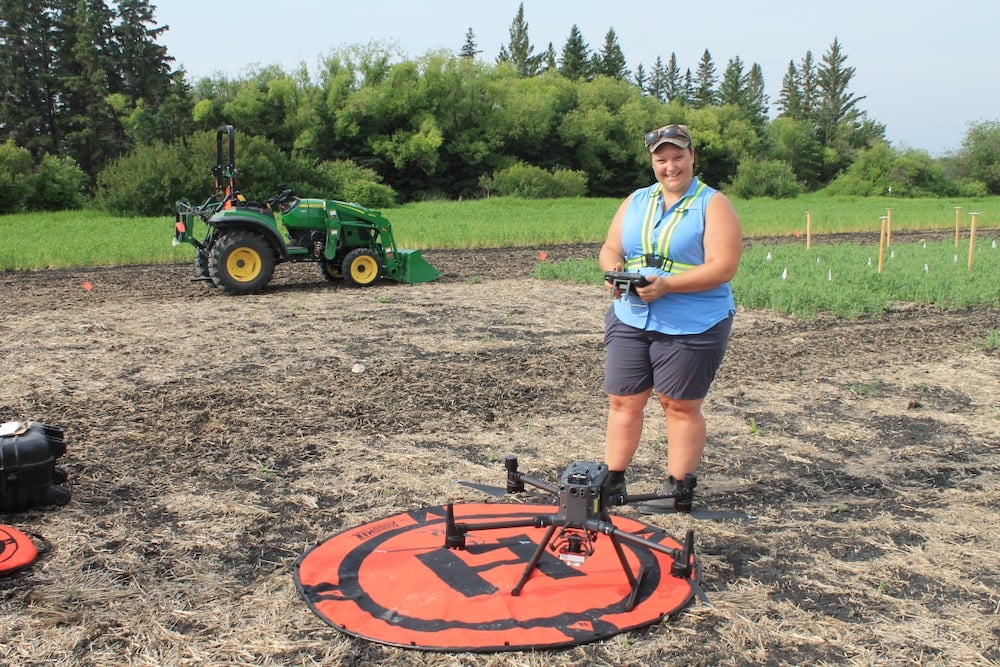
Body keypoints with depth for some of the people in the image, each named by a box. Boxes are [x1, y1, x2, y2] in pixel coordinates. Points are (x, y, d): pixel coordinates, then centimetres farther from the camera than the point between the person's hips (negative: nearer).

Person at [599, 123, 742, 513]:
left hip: (690, 327, -5)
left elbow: (723, 267, -14)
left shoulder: (713, 206, -4)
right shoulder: (635, 202, 13)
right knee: (623, 401, 8)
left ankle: (679, 492, 14)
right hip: (629, 320, 5)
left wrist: (666, 285, -23)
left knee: (680, 406, 4)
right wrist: (613, 269, -11)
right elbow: (610, 249, 14)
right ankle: (612, 481, 20)